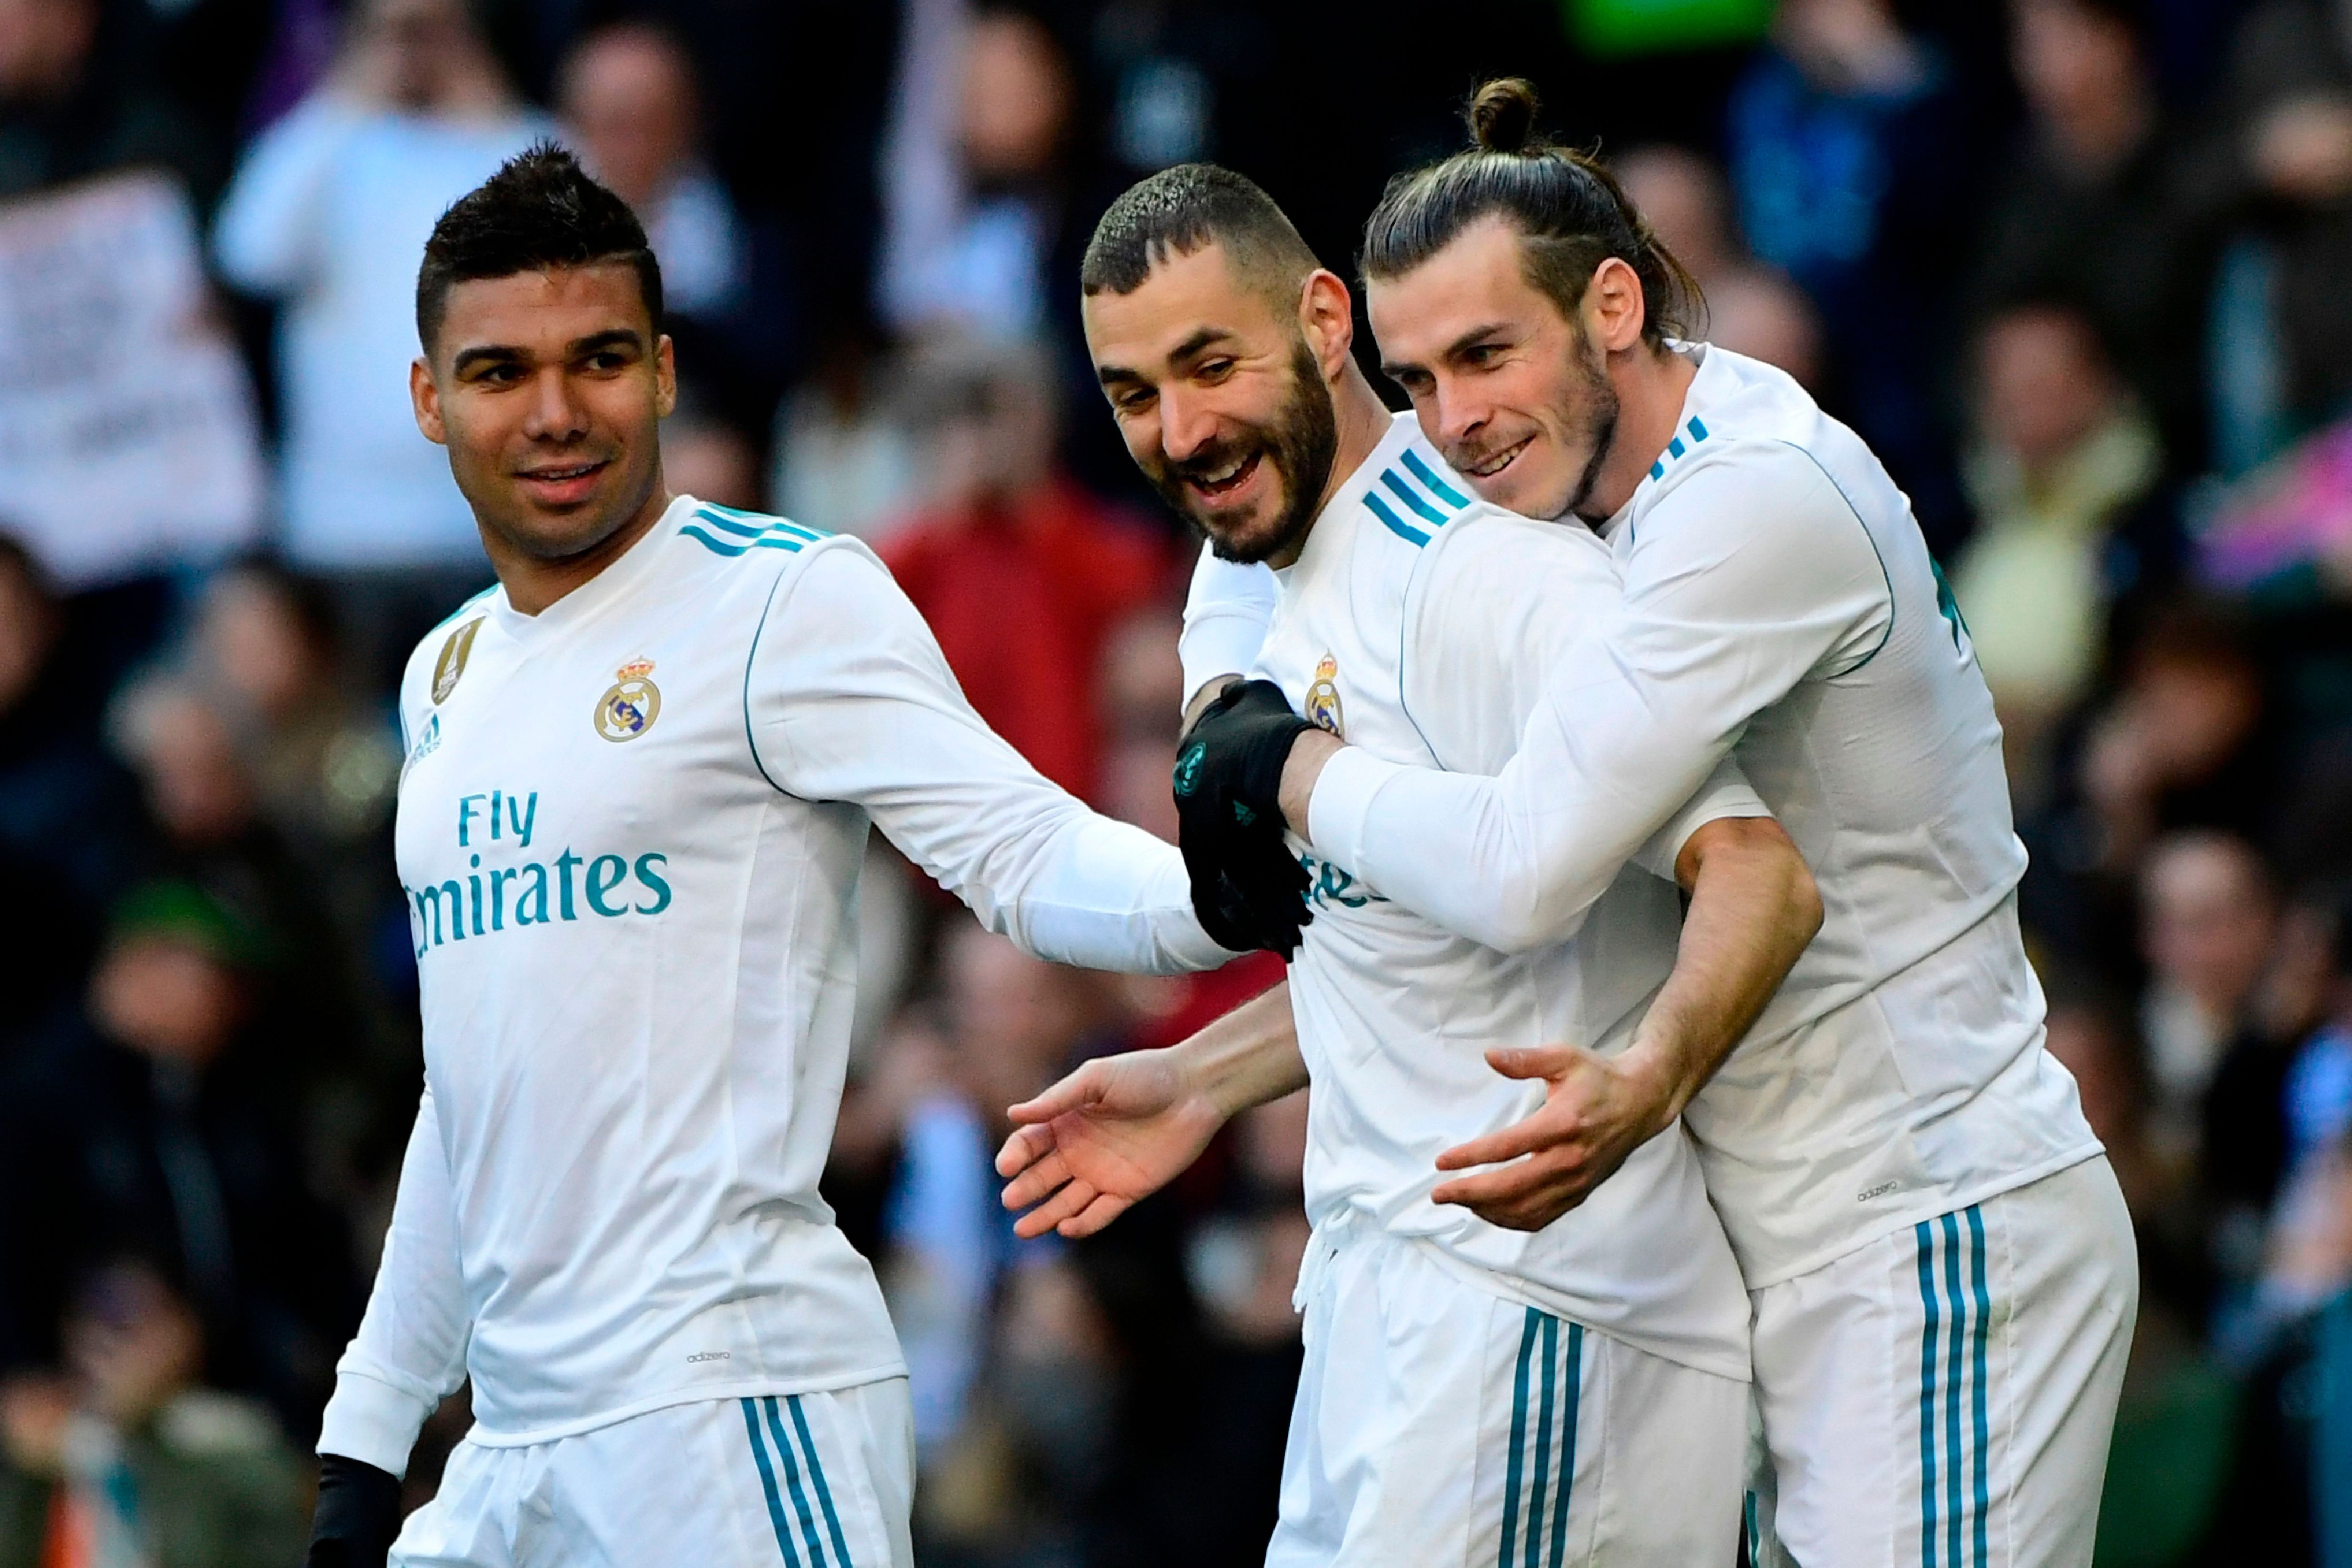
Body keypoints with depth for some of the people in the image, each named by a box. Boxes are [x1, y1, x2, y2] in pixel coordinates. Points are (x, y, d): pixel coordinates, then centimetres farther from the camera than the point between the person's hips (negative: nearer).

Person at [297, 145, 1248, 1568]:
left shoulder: (784, 601, -4)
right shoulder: (449, 677, 19)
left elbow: (1028, 860, -16)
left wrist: (1231, 883, -36)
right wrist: (367, 1441, 24)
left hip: (726, 1399, -8)